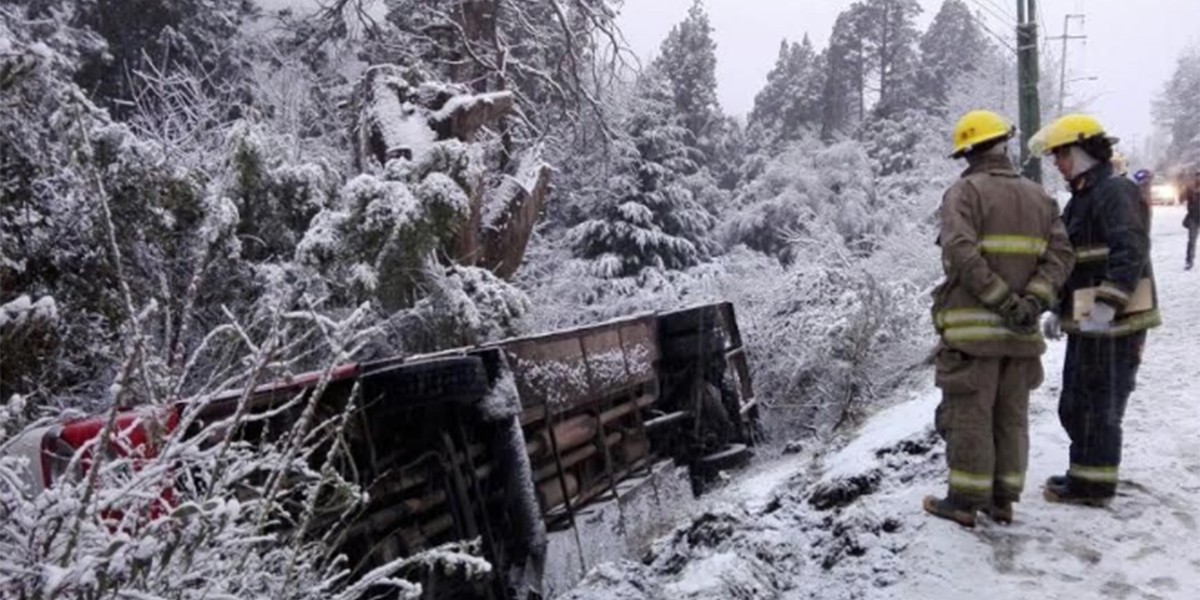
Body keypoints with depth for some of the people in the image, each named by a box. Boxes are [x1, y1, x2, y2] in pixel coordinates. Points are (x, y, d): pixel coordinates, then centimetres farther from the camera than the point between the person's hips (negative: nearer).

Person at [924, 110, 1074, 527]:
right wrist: (1033, 301, -10)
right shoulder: (1039, 197, 13)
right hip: (1021, 331, 5)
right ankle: (1003, 500, 21)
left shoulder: (965, 192, -5)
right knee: (1011, 416, 13)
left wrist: (1005, 302, -17)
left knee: (969, 415, 1)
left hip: (973, 325, -5)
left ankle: (965, 501, 7)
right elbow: (1060, 254, 1)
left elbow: (962, 253, -21)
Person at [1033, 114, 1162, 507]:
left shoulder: (1114, 192, -13)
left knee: (1099, 407, 0)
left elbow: (1131, 252, -24)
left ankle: (1093, 485, 10)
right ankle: (1086, 473, 30)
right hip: (1086, 324, 10)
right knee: (1074, 407, 17)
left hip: (1113, 323, -10)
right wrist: (1060, 311, 19)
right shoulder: (1081, 198, 17)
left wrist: (1108, 305, -30)